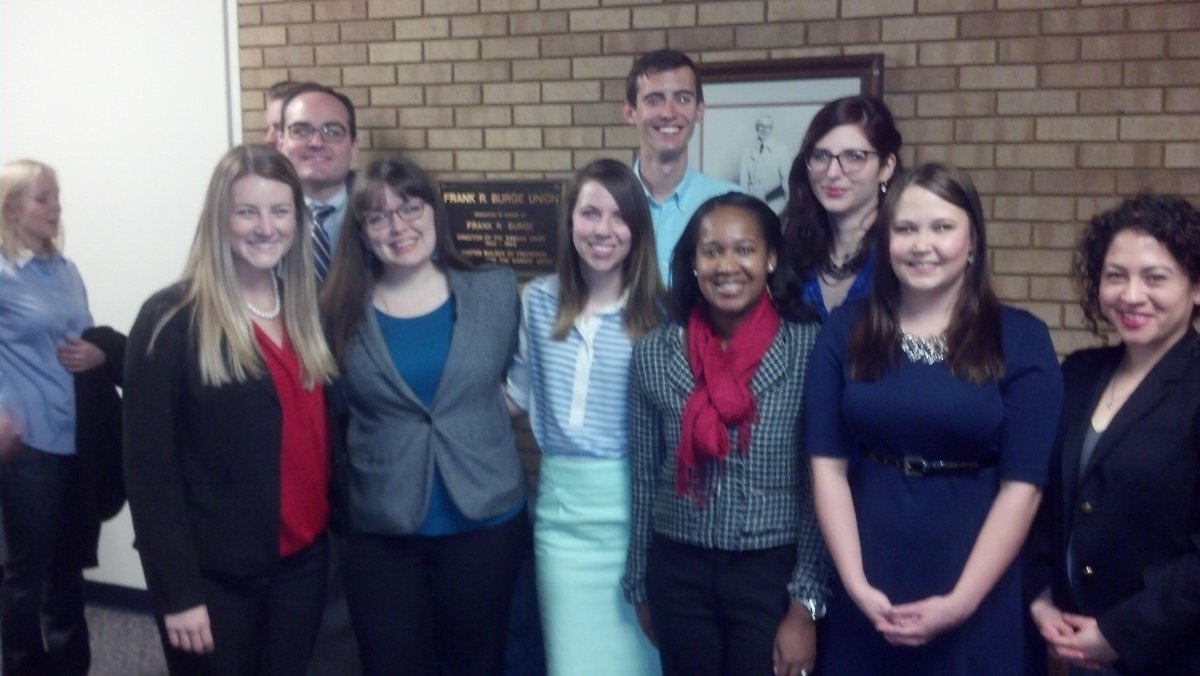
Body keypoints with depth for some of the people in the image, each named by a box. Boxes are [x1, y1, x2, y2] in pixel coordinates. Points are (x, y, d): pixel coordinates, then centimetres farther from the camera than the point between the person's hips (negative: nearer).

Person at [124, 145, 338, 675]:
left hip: (302, 556, 5)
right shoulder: (172, 320, -11)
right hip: (214, 571, -5)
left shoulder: (308, 312, 7)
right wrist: (176, 590, -14)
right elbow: (149, 465, -12)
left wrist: (330, 525, 2)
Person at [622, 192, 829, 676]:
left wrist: (806, 604, -9)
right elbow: (644, 479, 6)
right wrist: (640, 587, 10)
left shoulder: (809, 349, -9)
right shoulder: (654, 353, -2)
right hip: (680, 574, 3)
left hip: (773, 574, -2)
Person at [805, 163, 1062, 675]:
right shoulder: (846, 331, 1)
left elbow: (1022, 485, -8)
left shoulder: (1021, 339, -3)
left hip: (978, 597, -1)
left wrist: (960, 601, -13)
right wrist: (857, 584, -11)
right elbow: (828, 466, -2)